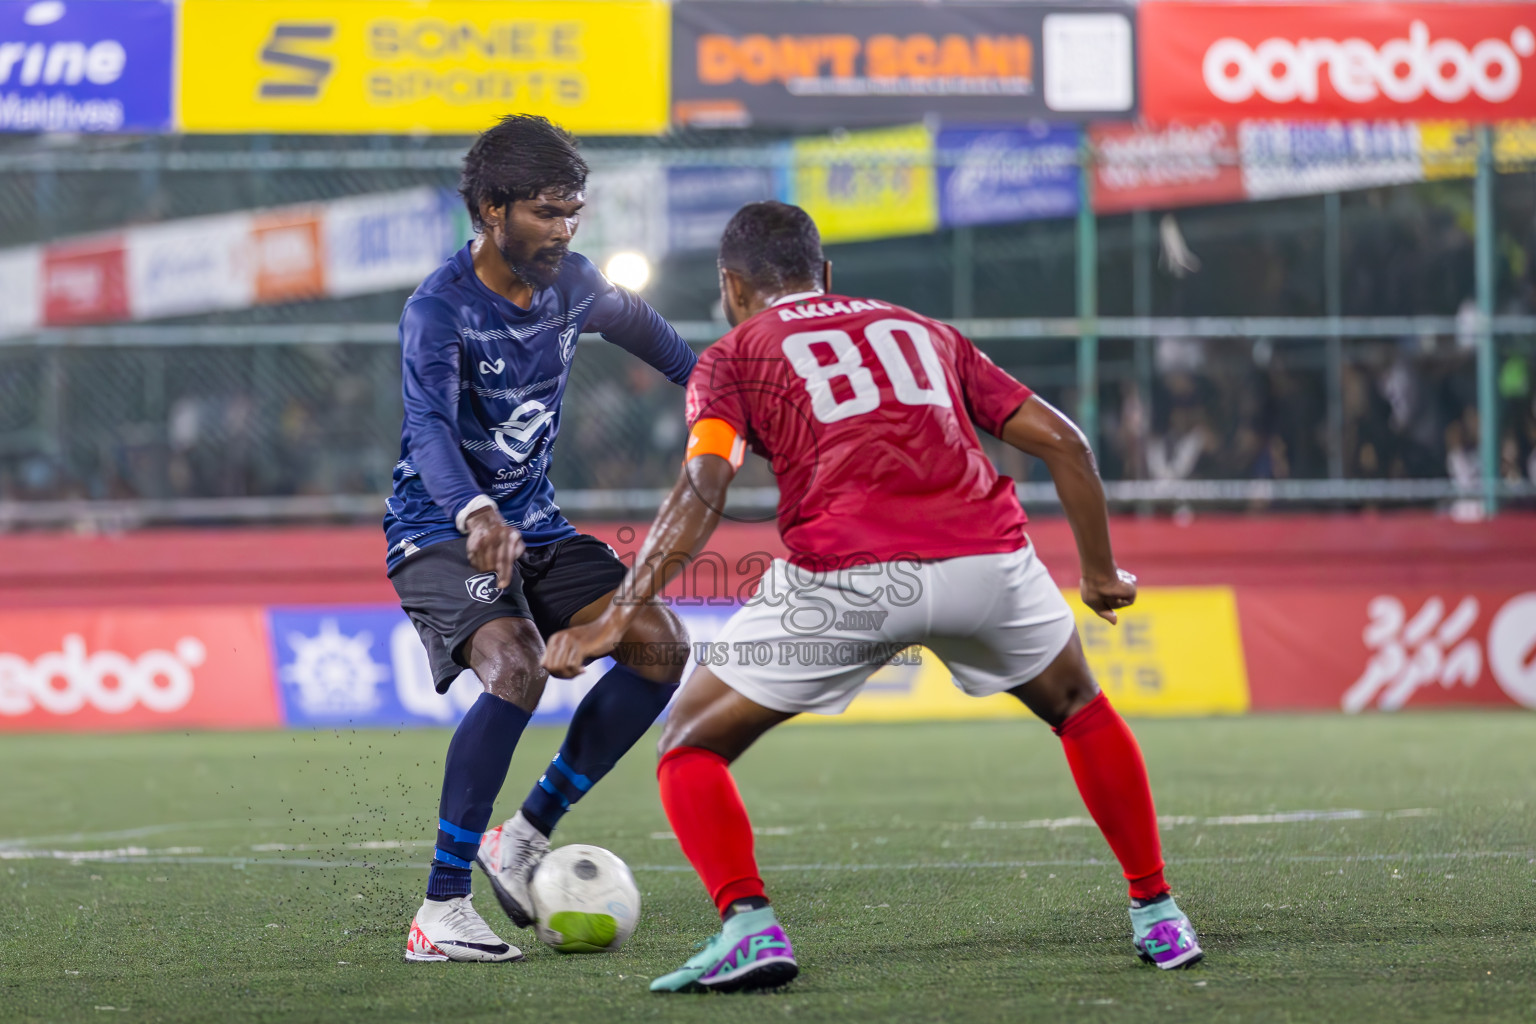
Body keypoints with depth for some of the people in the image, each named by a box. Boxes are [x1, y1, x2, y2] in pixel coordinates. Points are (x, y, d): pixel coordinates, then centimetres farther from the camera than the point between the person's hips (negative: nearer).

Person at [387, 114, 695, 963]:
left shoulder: (568, 283, 0)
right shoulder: (438, 311, -22)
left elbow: (635, 324, 24)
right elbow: (430, 427, -39)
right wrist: (476, 515, -57)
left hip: (534, 525, 8)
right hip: (442, 534, -8)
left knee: (660, 644, -6)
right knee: (517, 668, -31)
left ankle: (525, 837, 5)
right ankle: (441, 908, -26)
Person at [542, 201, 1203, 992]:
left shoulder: (734, 357, 18)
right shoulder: (925, 332, 30)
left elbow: (701, 492, -1)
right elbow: (1061, 440, 24)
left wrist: (617, 617, -5)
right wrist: (1100, 572, 34)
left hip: (845, 579, -3)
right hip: (985, 555, 3)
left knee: (690, 747, 13)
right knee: (1079, 710, 32)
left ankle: (749, 928, -9)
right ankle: (1157, 917, 30)